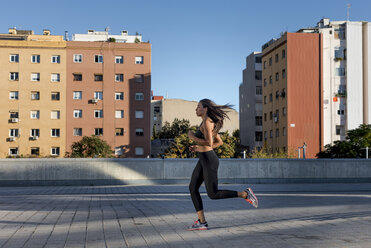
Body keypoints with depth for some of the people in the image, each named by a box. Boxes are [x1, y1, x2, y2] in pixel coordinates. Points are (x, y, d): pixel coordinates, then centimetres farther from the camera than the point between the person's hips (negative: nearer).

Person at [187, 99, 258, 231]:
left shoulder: (207, 122, -16)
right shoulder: (210, 123, 13)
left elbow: (209, 143, -27)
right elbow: (219, 142, 21)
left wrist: (192, 137, -13)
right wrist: (199, 148, 16)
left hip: (209, 161, -10)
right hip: (203, 160, 10)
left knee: (213, 194, -5)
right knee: (192, 189, 3)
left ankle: (245, 194, 4)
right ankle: (202, 222, 3)